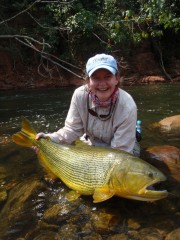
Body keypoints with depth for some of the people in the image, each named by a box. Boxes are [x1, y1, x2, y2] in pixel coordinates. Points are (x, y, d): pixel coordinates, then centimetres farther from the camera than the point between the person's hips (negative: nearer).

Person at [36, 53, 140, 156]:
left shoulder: (127, 108, -32)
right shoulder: (80, 95, -24)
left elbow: (121, 153, -26)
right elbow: (73, 129, -15)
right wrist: (51, 139, -31)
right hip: (90, 145, 3)